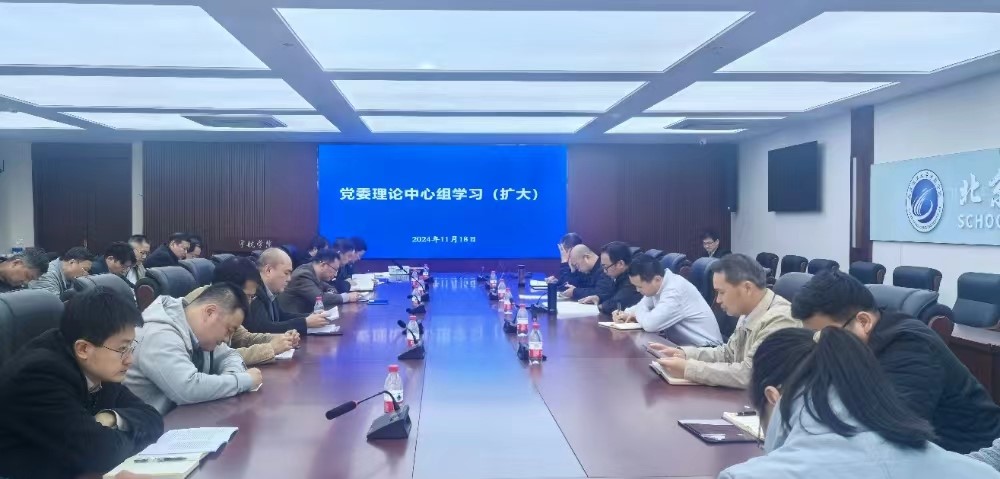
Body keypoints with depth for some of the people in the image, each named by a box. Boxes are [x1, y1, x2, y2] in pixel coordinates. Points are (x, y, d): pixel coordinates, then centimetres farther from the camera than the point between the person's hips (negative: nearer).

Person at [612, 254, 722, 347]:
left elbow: (650, 324, -33)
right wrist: (625, 314, -4)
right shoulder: (657, 284, 0)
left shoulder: (675, 290, -27)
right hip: (682, 344, 8)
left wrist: (638, 313, -12)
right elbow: (642, 305, 16)